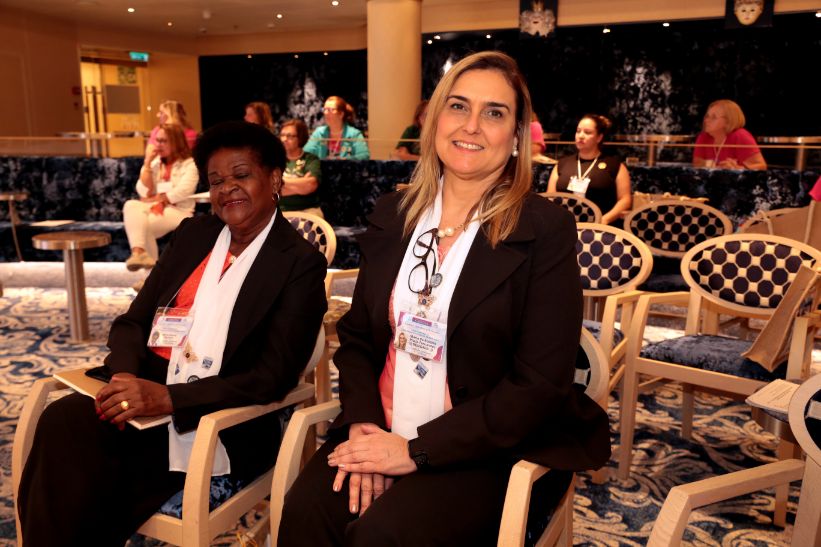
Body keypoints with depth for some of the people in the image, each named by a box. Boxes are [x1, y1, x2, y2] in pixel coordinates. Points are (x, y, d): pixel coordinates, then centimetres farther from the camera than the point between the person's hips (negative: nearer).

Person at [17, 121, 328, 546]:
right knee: (63, 422, -24)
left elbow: (272, 379, -12)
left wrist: (168, 397, -23)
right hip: (144, 392, 5)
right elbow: (133, 322, 12)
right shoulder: (193, 234, 12)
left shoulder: (300, 263, -5)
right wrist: (125, 375, -11)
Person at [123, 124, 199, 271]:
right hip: (154, 209, 5)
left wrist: (154, 199, -8)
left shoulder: (189, 164, 3)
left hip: (179, 211, -5)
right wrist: (147, 163, 0)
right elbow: (145, 192, 5)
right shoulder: (155, 163, 19)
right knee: (130, 205, -29)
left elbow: (182, 192, -12)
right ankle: (139, 252, -43)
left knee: (141, 224, -30)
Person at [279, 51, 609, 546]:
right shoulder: (392, 214, 6)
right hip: (382, 435, 4)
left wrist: (418, 449, -15)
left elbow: (541, 384, -13)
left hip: (488, 452, -3)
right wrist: (364, 425, -8)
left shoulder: (546, 230, -9)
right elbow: (357, 336, 10)